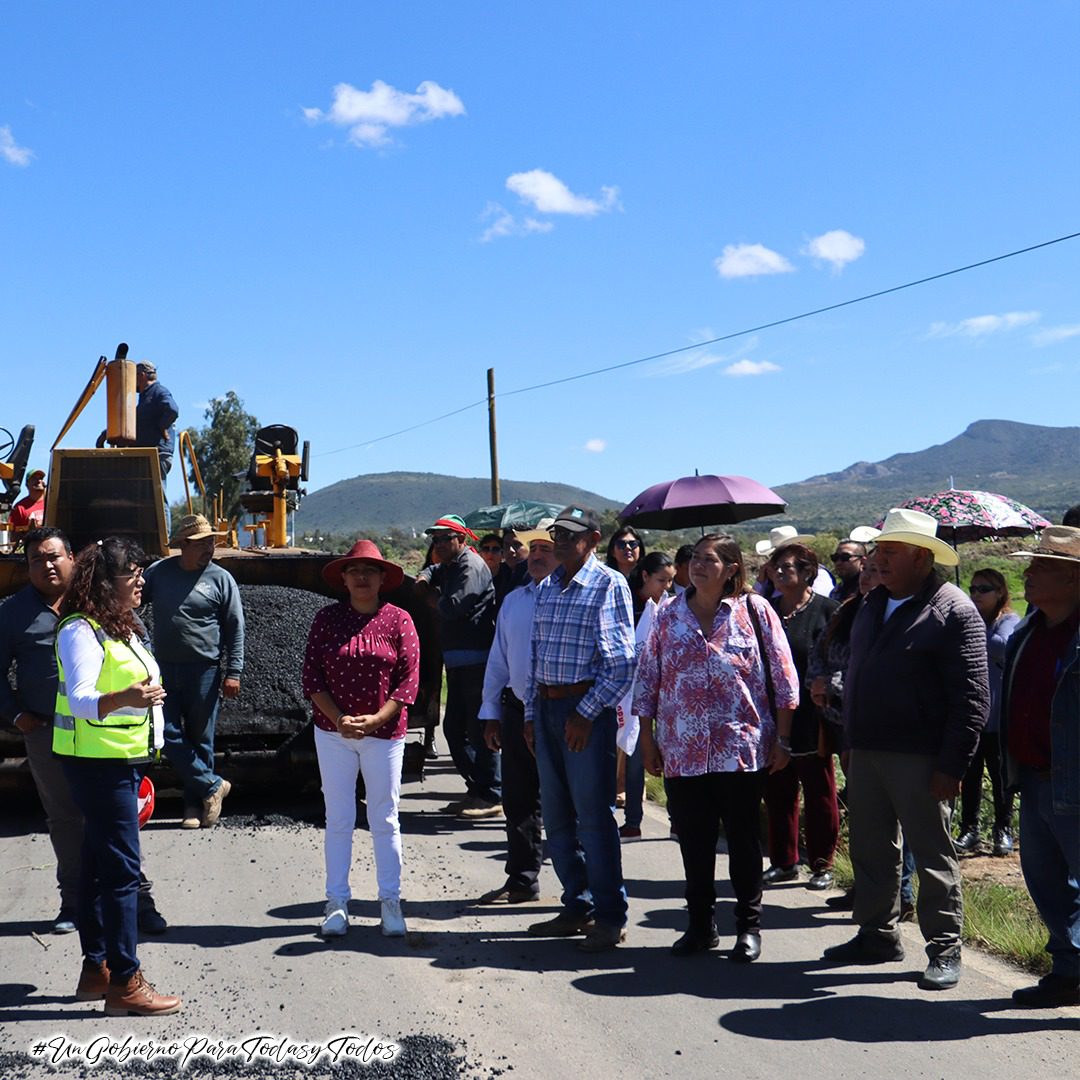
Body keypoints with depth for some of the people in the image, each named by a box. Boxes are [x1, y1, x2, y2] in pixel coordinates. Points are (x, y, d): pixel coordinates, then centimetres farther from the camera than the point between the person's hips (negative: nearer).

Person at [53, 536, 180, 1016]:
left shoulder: (120, 626, 15)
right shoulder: (81, 630, -15)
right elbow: (79, 698, -24)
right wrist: (124, 699, -43)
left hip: (121, 761, 10)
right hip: (97, 763, -10)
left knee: (99, 867, 13)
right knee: (121, 870, -10)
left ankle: (96, 969, 21)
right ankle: (124, 984, -6)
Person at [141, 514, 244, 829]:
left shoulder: (220, 578, -3)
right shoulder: (159, 572, 4)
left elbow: (235, 628, -3)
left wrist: (233, 672, -8)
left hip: (204, 671, -3)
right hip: (165, 669, 3)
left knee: (200, 740, 5)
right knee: (170, 736, -1)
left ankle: (195, 805, 16)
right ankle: (212, 786, 10)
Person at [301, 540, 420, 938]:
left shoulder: (398, 620, -2)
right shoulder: (326, 618, 1)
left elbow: (409, 680, -5)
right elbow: (311, 677, -1)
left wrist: (375, 719, -15)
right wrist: (339, 719, -13)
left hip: (384, 732, -1)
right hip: (333, 731, 1)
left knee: (384, 820, 6)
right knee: (338, 820, 7)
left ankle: (390, 901, 15)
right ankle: (337, 902, 14)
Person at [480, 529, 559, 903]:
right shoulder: (513, 601, 13)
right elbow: (497, 661, 17)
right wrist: (491, 714, 14)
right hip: (517, 712, 6)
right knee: (518, 801, 11)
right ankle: (522, 881, 23)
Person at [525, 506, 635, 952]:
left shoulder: (610, 584, -7)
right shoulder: (546, 587, 14)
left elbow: (622, 662, -12)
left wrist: (586, 713, -16)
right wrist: (531, 713, 13)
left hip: (586, 710, -7)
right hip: (547, 708, 7)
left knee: (594, 815, -3)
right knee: (557, 816, 11)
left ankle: (610, 917, 7)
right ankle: (578, 907, 23)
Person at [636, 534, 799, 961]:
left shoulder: (755, 611, -1)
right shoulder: (669, 615, 7)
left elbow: (783, 679, 1)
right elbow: (648, 680, 10)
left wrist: (782, 740, -2)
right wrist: (647, 740, 7)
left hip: (742, 749, -3)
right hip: (682, 751, 3)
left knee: (744, 841, 5)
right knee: (693, 842, 9)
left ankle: (749, 926, 17)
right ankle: (700, 924, 22)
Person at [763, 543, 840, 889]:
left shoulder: (825, 609, -6)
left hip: (810, 718, -5)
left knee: (819, 793, 5)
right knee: (777, 792, 11)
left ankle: (822, 864, 16)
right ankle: (784, 861, 23)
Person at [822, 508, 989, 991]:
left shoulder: (953, 611, -11)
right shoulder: (874, 604, 13)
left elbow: (971, 698, -15)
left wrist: (952, 766, -18)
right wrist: (849, 734, 15)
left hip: (919, 760, -7)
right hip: (866, 753, 8)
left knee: (933, 857, 3)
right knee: (870, 852, 15)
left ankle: (944, 948, 14)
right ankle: (877, 935, 29)